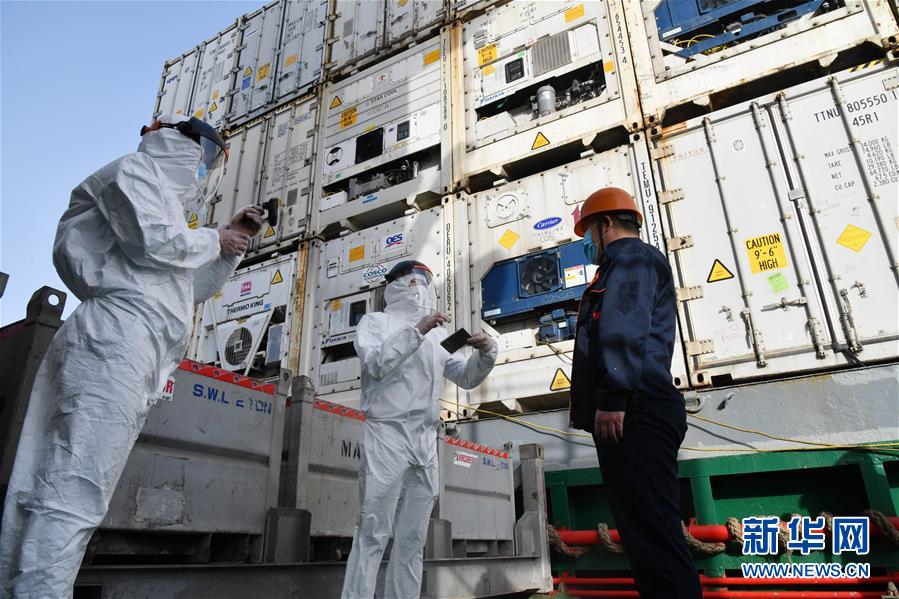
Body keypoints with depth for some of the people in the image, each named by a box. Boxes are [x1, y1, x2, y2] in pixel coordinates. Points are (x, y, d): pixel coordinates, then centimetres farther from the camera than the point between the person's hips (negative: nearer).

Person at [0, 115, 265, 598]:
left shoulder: (164, 199, 33)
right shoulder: (137, 169, 8)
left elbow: (196, 285, 34)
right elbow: (155, 242, -12)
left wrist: (233, 243, 24)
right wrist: (214, 240, 5)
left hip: (131, 357, 9)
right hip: (116, 344, -9)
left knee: (53, 491, 4)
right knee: (73, 494, -15)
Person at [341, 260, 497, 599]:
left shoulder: (436, 334, 18)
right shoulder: (375, 321, 7)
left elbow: (466, 378, 17)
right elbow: (376, 363, -11)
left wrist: (486, 353, -2)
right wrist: (417, 331, -18)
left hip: (426, 441, 5)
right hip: (386, 435, -5)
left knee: (412, 541, 7)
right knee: (373, 535, -7)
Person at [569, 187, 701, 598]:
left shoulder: (629, 257, 1)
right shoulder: (641, 262, 32)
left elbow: (625, 330, -16)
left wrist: (612, 398, -24)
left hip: (632, 411, -11)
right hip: (635, 413, 11)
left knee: (652, 532, -14)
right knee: (649, 533, 10)